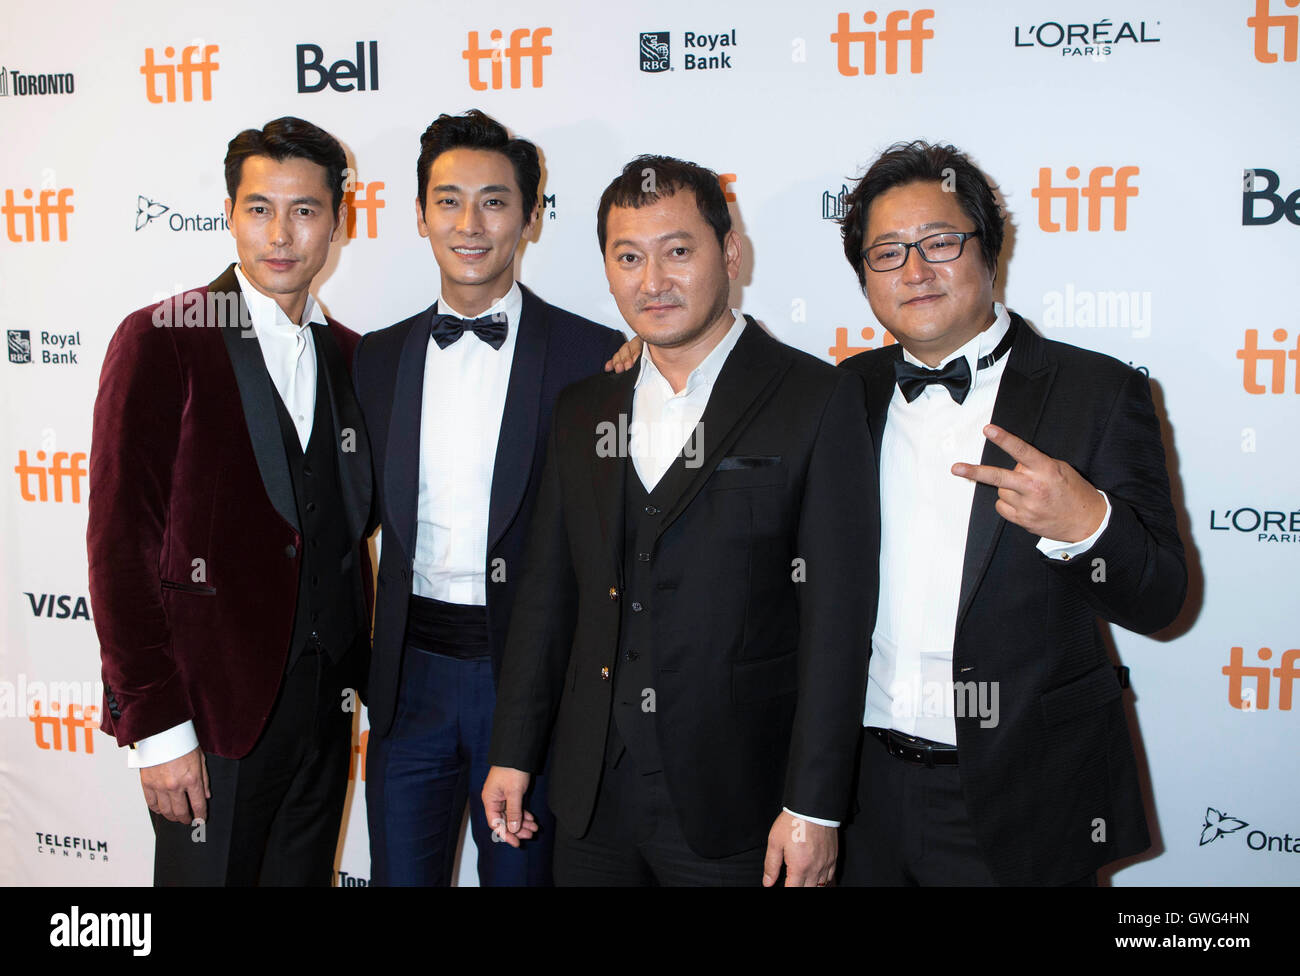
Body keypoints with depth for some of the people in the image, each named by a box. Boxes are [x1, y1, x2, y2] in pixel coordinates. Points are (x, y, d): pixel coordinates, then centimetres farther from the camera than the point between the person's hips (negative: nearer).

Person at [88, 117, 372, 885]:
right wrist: (154, 724, -14)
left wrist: (361, 672, 6)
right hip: (211, 707, -5)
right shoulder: (159, 341, -8)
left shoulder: (348, 354, 9)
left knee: (306, 872, 15)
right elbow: (119, 541, -11)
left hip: (324, 705, 5)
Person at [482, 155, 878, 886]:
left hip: (736, 805, -4)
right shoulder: (583, 411, 9)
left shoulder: (818, 400, -7)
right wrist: (513, 753, 10)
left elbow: (836, 615, -11)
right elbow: (549, 593, 12)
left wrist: (814, 807, -13)